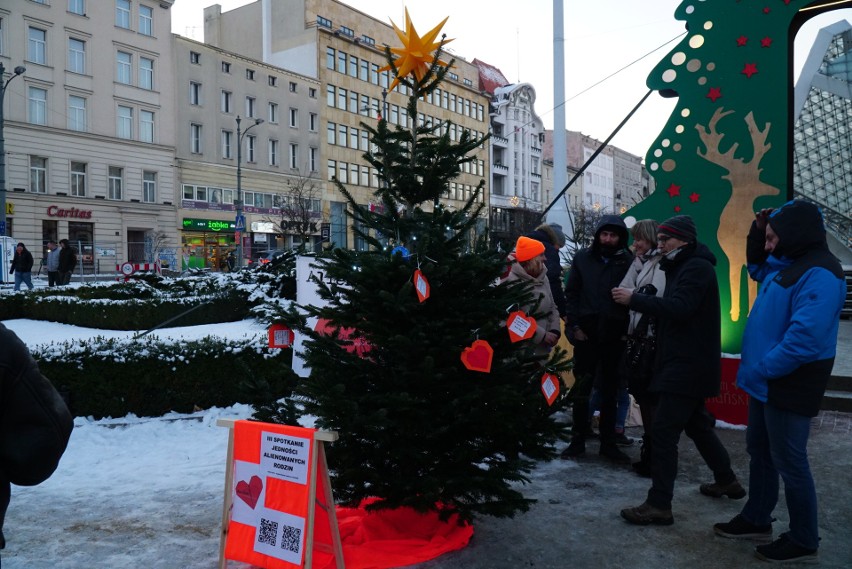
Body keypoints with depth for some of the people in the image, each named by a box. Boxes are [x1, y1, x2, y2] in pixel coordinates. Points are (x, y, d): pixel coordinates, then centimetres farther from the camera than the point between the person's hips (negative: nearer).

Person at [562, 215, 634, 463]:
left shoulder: (628, 261, 0)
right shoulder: (582, 258, 4)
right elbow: (571, 293, 4)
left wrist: (628, 329, -7)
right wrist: (574, 325, -4)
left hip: (615, 336, 0)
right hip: (586, 333, 0)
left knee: (610, 390, 10)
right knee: (582, 388, 6)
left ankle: (608, 442, 19)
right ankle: (578, 440, 17)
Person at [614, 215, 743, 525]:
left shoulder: (697, 268, -14)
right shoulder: (683, 267, 19)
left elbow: (678, 308, -28)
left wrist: (634, 299, -27)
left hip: (687, 366, -11)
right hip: (686, 363, 11)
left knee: (663, 430, -12)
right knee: (697, 424, 22)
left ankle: (659, 505, -8)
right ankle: (727, 480, 38)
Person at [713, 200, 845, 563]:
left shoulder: (818, 274, -23)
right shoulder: (788, 264, 9)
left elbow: (804, 337, -31)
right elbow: (756, 267, 30)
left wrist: (760, 370, -22)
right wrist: (758, 230, 12)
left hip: (790, 384, -10)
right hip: (769, 379, 10)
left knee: (788, 461, 2)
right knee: (760, 450, 19)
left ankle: (804, 541, 18)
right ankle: (756, 519, 35)